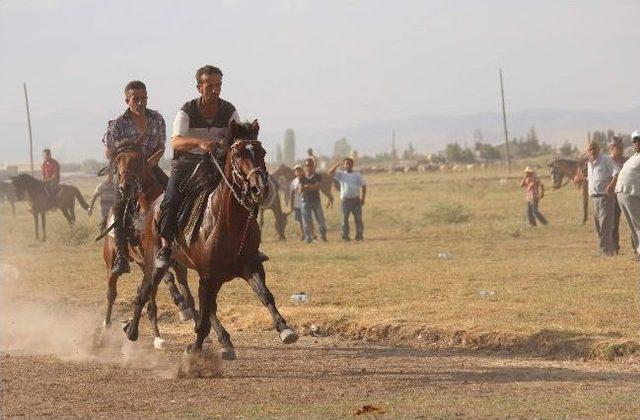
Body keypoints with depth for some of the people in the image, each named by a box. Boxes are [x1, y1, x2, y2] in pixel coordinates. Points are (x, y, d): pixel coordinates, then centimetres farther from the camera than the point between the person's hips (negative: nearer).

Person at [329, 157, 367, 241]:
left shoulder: (357, 175, 10)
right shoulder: (341, 175, 7)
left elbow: (363, 186, 11)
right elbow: (331, 172, -7)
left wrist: (362, 198, 3)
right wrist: (338, 164, -13)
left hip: (356, 199, 1)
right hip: (345, 200, 0)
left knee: (358, 218, -2)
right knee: (344, 219, 1)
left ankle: (359, 235, 2)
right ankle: (345, 236, 5)